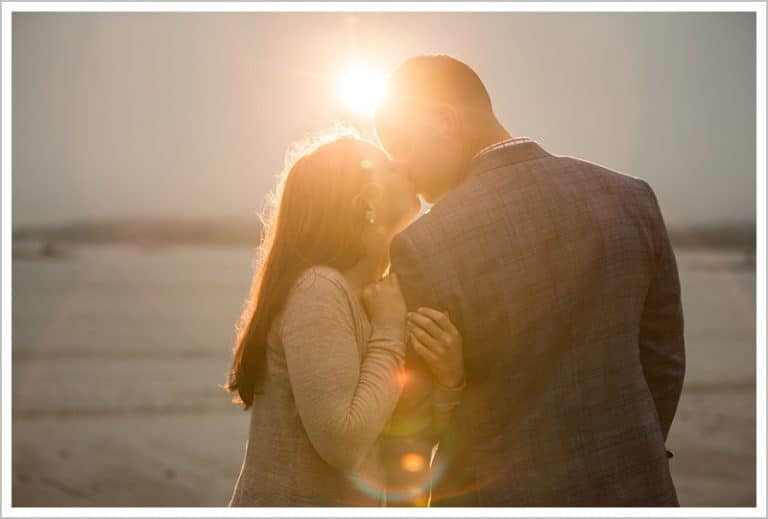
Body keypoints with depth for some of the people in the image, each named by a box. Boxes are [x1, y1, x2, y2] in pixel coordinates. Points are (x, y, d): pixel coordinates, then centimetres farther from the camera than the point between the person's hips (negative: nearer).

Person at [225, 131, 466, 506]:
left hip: (350, 503, 9)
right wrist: (390, 333, -16)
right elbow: (342, 443, -25)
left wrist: (449, 375, -13)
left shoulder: (367, 298, 8)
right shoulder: (319, 291, -18)